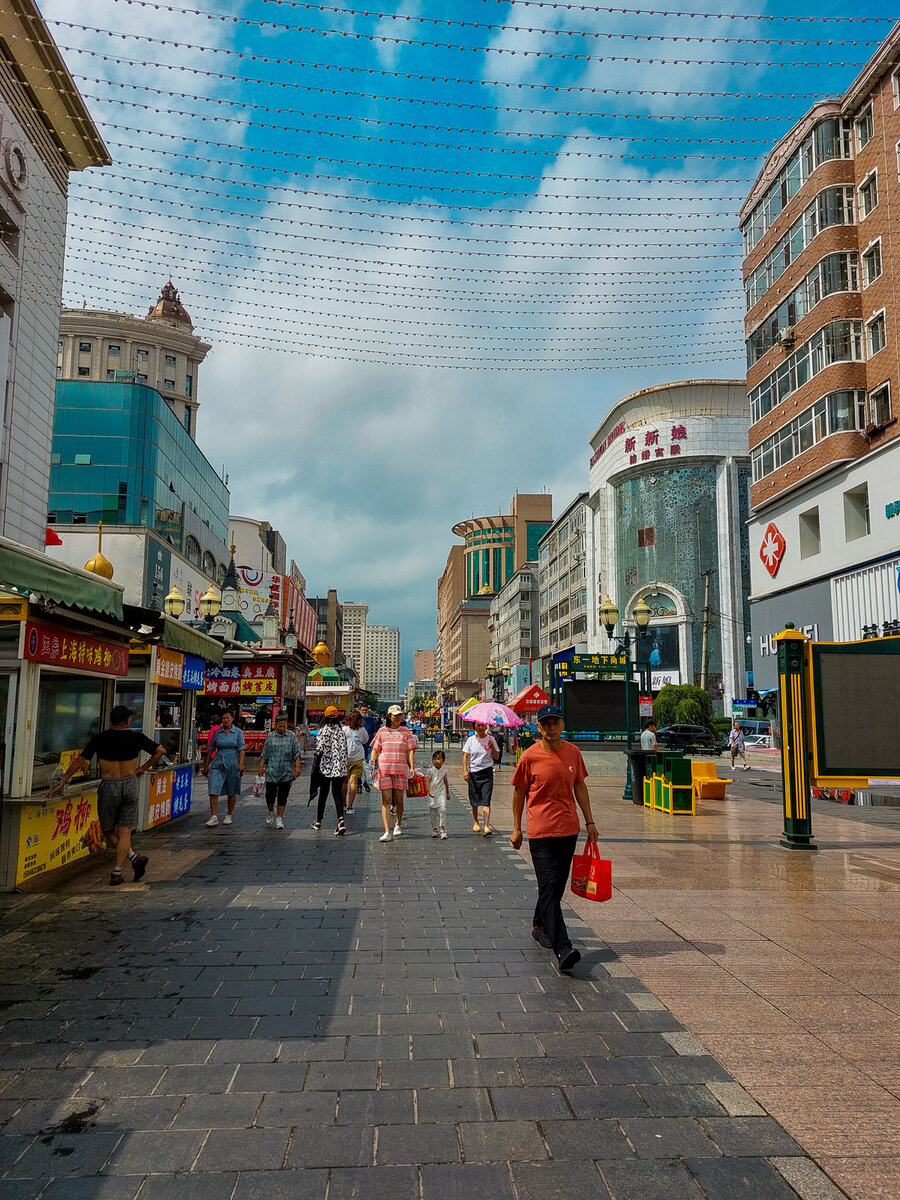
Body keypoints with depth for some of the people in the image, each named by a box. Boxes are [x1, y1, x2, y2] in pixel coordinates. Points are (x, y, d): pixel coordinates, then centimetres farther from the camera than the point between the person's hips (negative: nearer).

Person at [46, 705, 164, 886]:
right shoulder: (136, 737, 0)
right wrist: (143, 768, 15)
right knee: (125, 831, 4)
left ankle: (134, 858, 1)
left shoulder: (100, 738, -4)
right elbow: (160, 751, 6)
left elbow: (80, 761, -4)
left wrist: (62, 782, 4)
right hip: (130, 784, 2)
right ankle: (116, 873, -2)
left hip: (108, 786, -2)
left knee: (108, 830, 13)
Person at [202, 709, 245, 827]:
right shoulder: (217, 732, 7)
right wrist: (206, 765, 11)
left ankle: (228, 816, 23)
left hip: (233, 765, -1)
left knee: (232, 793, 8)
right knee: (214, 791, -11)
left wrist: (241, 764, -17)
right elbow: (210, 750, 12)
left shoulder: (238, 732, 1)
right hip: (218, 764, 1)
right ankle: (214, 817, -10)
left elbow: (242, 749, -5)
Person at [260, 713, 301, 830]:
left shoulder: (292, 736, 3)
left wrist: (297, 766, -10)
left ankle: (279, 818, 13)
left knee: (282, 797, 3)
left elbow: (296, 753, 0)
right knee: (270, 795, -1)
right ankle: (271, 813, 25)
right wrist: (261, 767, 3)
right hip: (271, 772, 1)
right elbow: (264, 754, 11)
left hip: (286, 773, -1)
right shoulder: (270, 737, 7)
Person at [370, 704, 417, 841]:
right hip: (384, 769, 0)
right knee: (386, 800, -6)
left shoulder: (405, 731, 8)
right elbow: (375, 749, 12)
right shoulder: (382, 731, 8)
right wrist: (372, 759, -8)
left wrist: (412, 767, -5)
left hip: (401, 769, 0)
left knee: (399, 799, 6)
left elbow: (410, 750, 5)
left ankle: (398, 824, 31)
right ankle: (387, 832, -8)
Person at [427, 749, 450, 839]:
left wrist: (447, 793, 22)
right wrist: (429, 791, -24)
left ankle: (443, 830, -10)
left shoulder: (444, 770, 4)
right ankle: (434, 830, 21)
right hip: (433, 794, -1)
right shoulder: (430, 770, -4)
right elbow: (427, 781, -9)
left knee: (443, 810, -14)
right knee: (433, 813, 7)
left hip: (442, 793, 1)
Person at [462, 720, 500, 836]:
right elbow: (465, 756, 4)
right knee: (474, 800, 10)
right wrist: (465, 771, -7)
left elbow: (496, 757, 5)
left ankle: (486, 826, -13)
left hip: (487, 772, -1)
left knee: (486, 800, -10)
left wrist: (492, 747, -13)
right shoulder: (471, 740, 5)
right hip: (473, 773, 1)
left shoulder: (490, 739, 4)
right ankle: (475, 823, 29)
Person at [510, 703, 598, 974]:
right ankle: (562, 949, -12)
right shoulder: (530, 756, -7)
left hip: (569, 829, 5)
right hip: (541, 831, -4)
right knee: (550, 888, -9)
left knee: (556, 887, 15)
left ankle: (539, 926, 37)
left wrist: (589, 821, 13)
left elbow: (580, 787, 14)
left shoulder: (573, 752, 4)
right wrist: (516, 829, 5)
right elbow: (519, 792, 2)